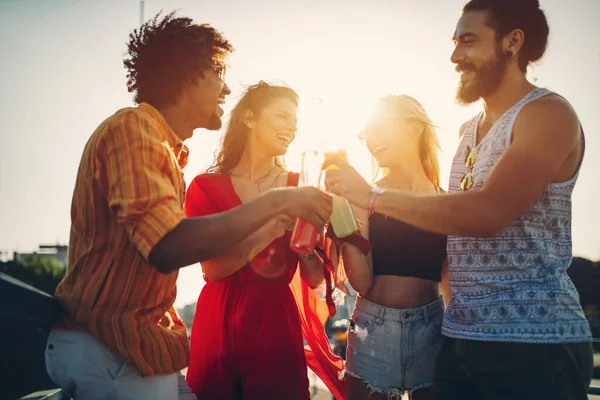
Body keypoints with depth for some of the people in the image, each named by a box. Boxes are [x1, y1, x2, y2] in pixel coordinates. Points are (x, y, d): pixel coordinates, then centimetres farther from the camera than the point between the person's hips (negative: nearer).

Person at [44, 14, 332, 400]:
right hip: (113, 353, -9)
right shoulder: (132, 128, -15)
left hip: (138, 343, 9)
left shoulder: (165, 146, 15)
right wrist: (276, 202, -21)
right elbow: (168, 248, -29)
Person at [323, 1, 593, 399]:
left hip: (532, 342, -7)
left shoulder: (547, 113, -10)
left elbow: (486, 213, -23)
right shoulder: (468, 131, 14)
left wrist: (372, 196, -18)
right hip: (460, 335, 7)